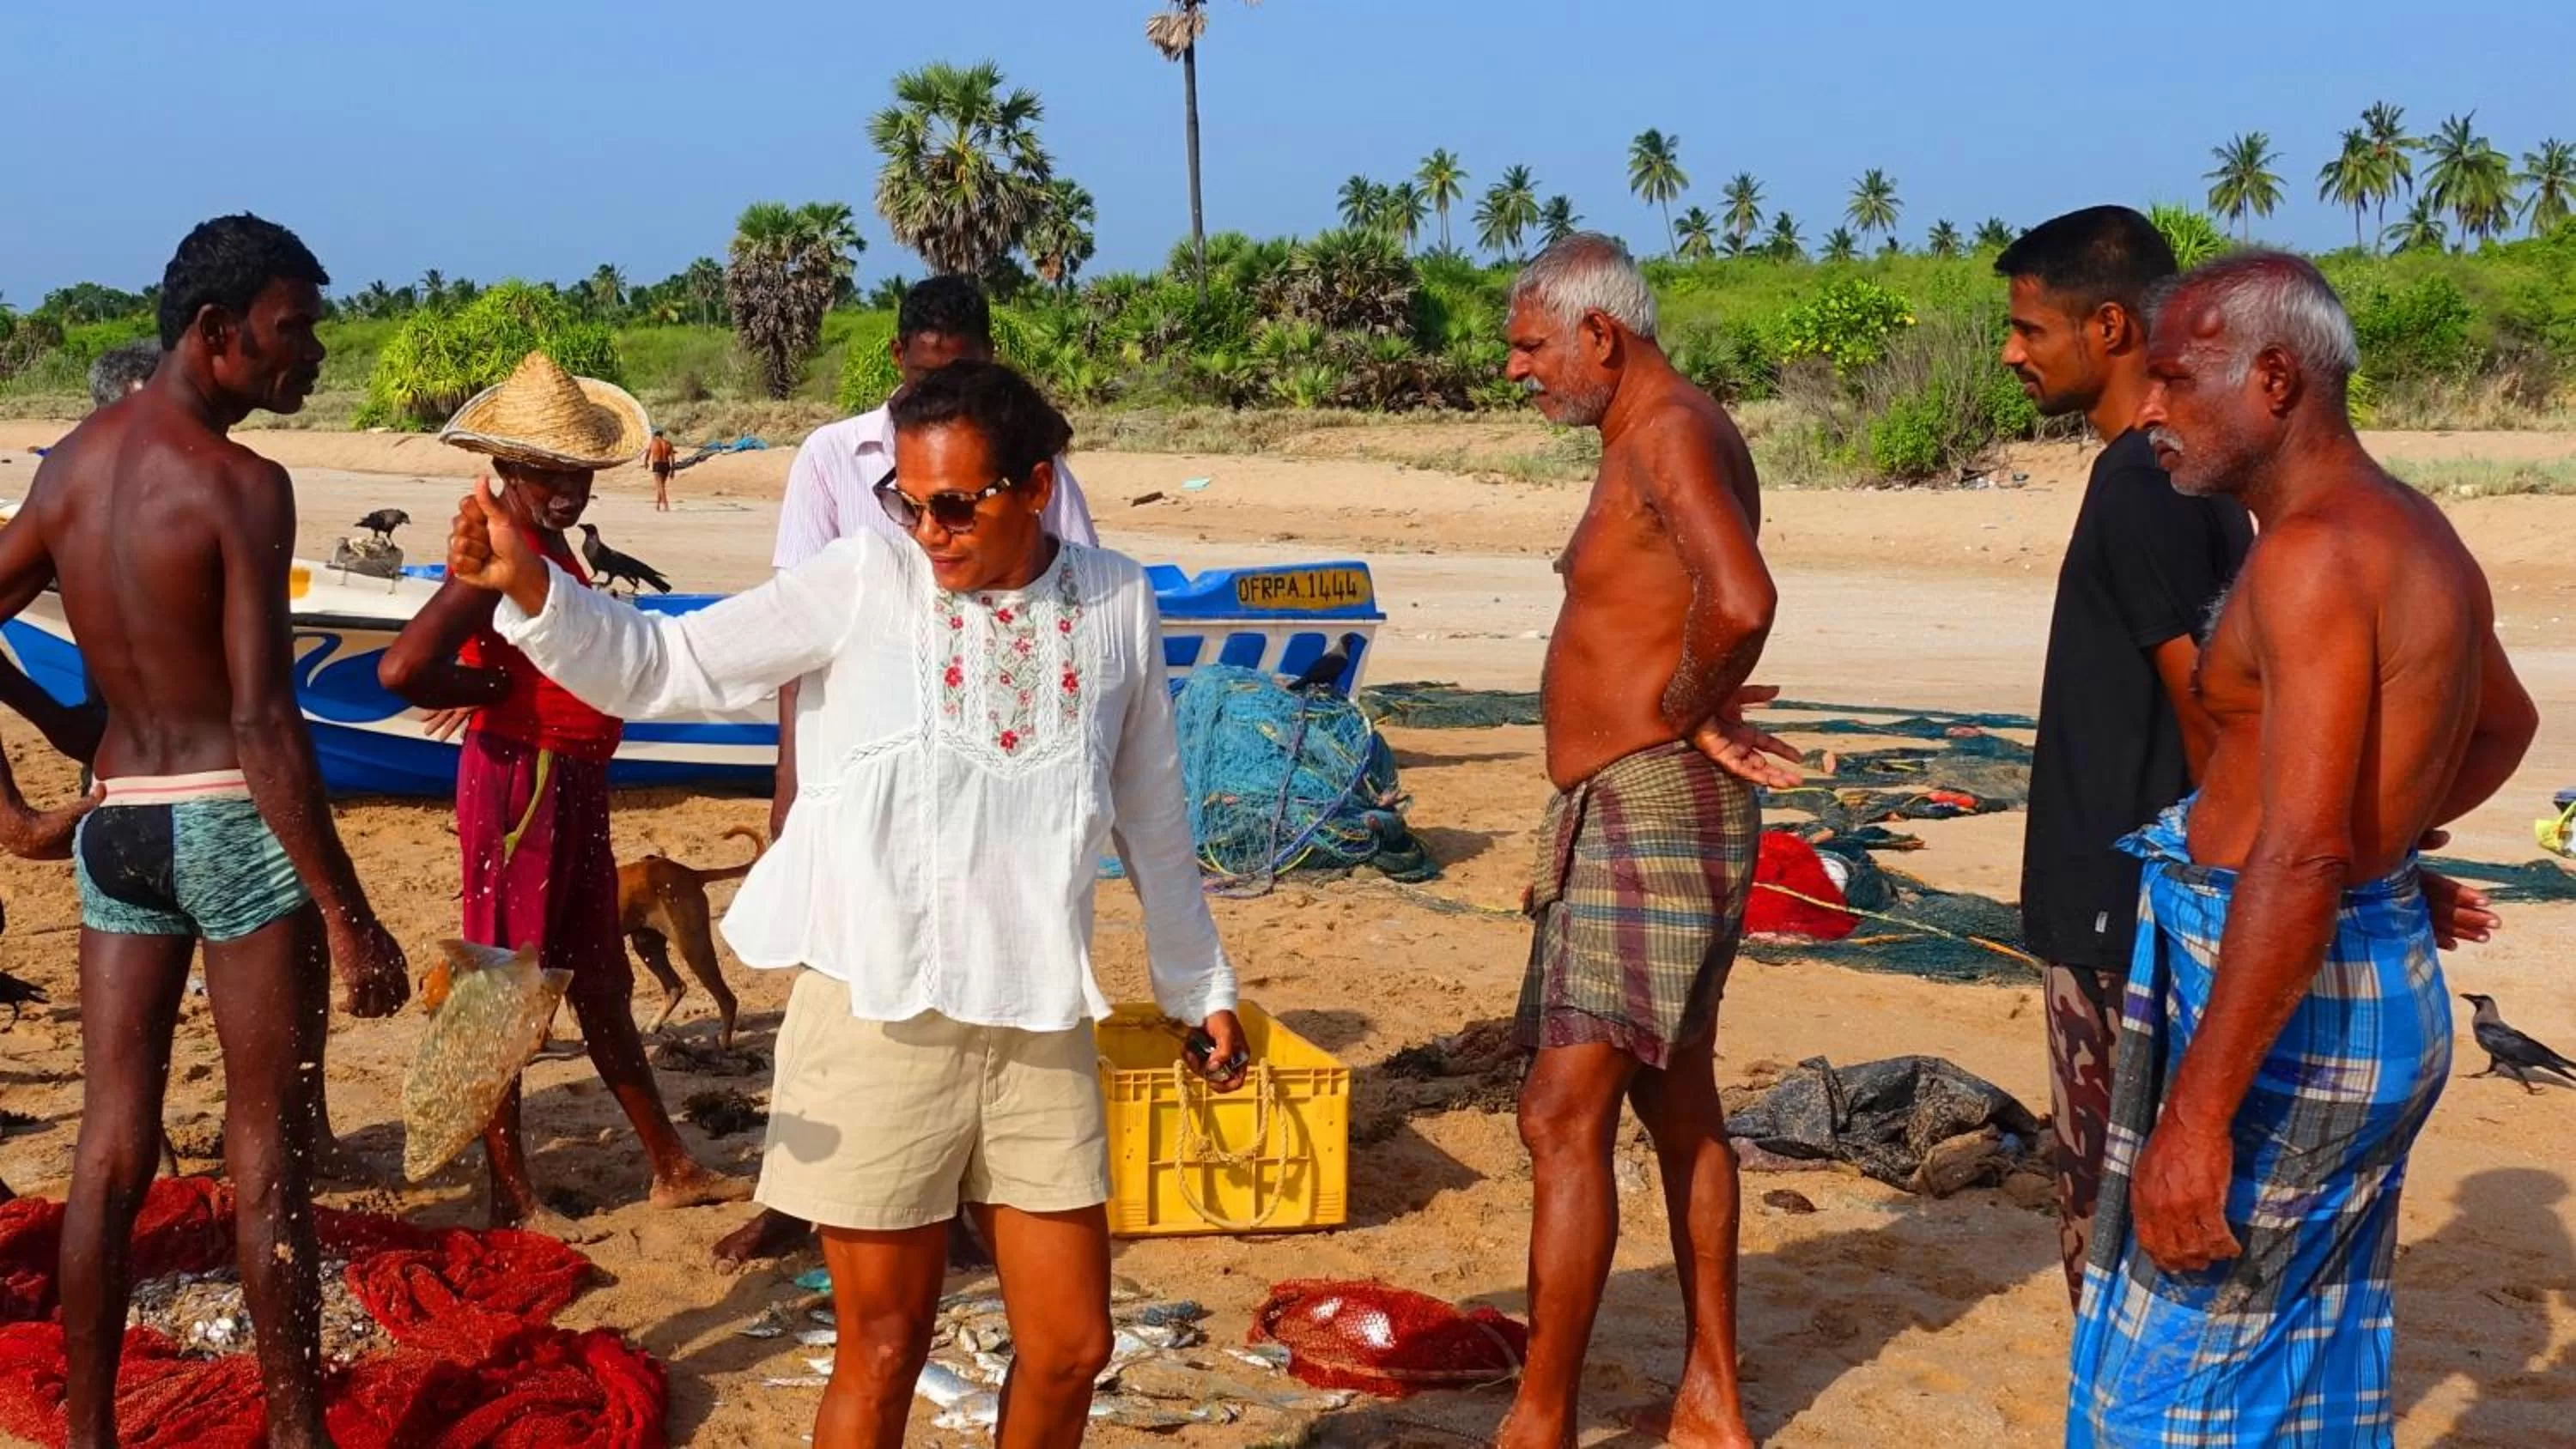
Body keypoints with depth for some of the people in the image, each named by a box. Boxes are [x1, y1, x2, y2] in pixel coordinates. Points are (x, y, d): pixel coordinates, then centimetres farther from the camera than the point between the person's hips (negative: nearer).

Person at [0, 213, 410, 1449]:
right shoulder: (242, 485, -15)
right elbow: (264, 724, -20)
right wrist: (349, 917, -18)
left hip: (116, 825, 7)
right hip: (236, 825, -6)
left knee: (110, 1147, 12)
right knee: (270, 1151, 3)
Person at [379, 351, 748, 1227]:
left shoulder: (549, 545, 9)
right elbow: (403, 669, -30)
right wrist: (500, 689, -16)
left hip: (574, 785, 10)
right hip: (521, 783, -10)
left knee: (602, 983, 18)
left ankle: (672, 1169, 29)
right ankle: (511, 1197, 12)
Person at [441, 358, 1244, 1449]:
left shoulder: (1116, 604, 2)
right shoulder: (864, 583, -6)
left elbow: (1152, 815, 13)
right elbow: (659, 665, -8)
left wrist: (1200, 986, 21)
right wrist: (530, 587, -25)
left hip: (1042, 1029, 3)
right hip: (877, 1021, -3)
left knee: (1069, 1349, 8)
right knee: (882, 1352, 7)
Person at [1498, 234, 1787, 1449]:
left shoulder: (1672, 434, -16)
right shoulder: (1640, 444, 16)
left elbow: (1740, 600, -34)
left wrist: (1686, 708, -18)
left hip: (1648, 811, -11)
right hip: (1625, 815, 11)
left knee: (1564, 1118, -10)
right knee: (1676, 1108, 16)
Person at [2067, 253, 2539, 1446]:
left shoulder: (2312, 554, -20)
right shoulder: (2414, 534, 11)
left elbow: (2300, 861, -28)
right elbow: (2505, 724, 31)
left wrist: (2195, 1114, -29)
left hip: (2296, 994, -10)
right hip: (2381, 974, 10)